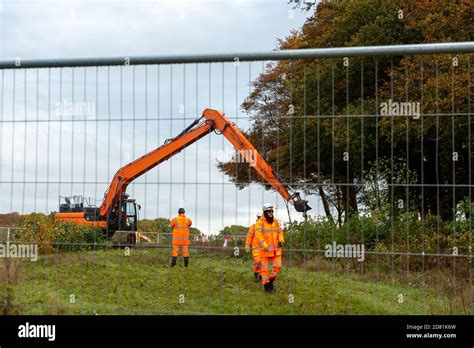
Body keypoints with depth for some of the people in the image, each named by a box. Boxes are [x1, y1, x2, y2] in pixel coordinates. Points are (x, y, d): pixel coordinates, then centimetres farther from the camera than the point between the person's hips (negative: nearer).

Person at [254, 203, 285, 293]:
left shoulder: (275, 221, 9)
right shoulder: (260, 222, -8)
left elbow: (280, 232, 15)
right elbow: (258, 235, -15)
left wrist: (281, 241, -4)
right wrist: (265, 246, -23)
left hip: (276, 249, 5)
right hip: (265, 249, -5)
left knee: (277, 266, 0)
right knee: (265, 268, 2)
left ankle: (271, 280, 22)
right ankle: (266, 285, 15)